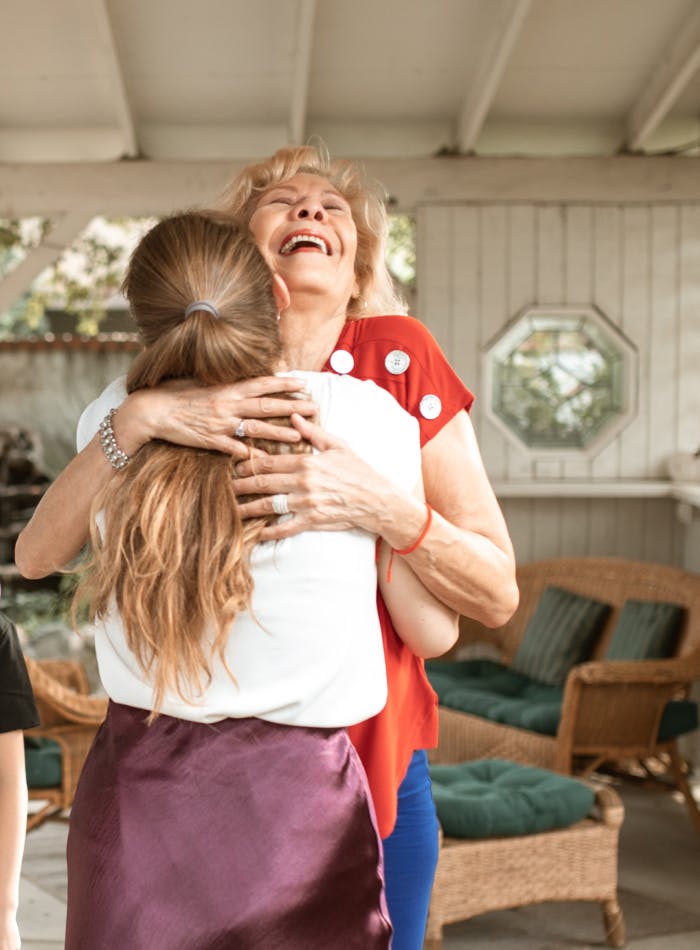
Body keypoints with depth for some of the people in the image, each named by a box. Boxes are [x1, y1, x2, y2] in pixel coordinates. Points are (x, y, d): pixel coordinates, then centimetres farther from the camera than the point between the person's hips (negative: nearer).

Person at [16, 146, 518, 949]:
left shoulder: (398, 355, -12)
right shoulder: (188, 381, -7)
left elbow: (497, 595, -14)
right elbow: (36, 554, -17)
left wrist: (377, 504, -31)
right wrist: (140, 417, -30)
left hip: (374, 771, 0)